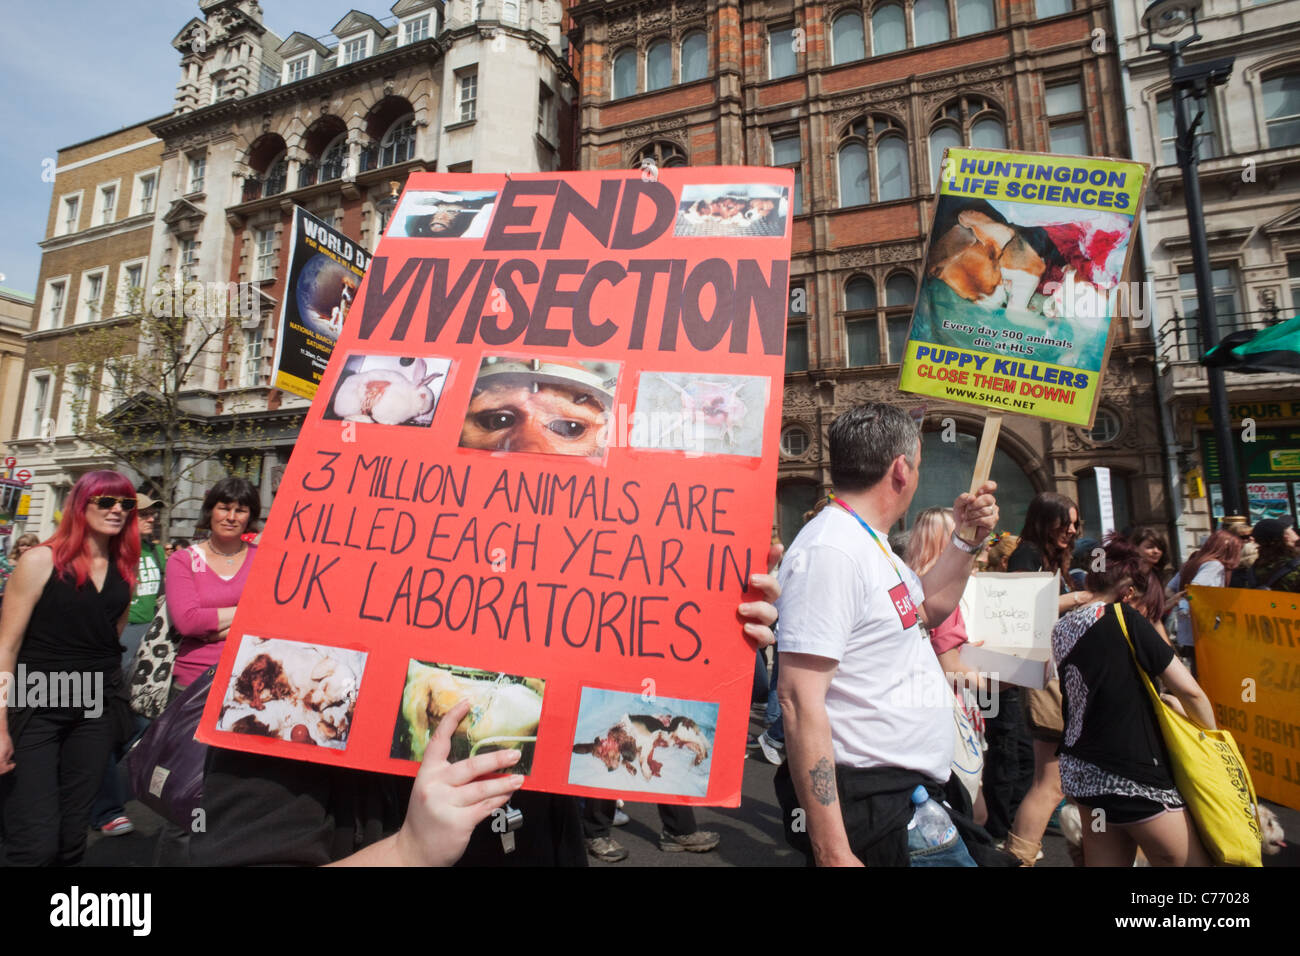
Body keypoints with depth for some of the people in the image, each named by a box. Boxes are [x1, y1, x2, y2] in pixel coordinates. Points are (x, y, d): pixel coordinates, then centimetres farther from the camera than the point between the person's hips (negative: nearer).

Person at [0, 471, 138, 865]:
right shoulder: (41, 560, -8)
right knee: (34, 845, -6)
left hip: (97, 707, 5)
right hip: (36, 706, -4)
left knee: (72, 839, 12)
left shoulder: (125, 568, 6)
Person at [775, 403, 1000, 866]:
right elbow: (800, 702, -28)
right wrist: (831, 850, -27)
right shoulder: (830, 549, -25)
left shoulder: (871, 545, 8)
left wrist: (965, 540, 12)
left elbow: (928, 608, 25)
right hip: (877, 810, -10)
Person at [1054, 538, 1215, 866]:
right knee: (1191, 861, 7)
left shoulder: (1062, 628, 5)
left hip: (1081, 773, 7)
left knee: (1105, 859, 15)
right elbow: (1188, 690, -12)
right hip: (1132, 777, -7)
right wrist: (1212, 734, 6)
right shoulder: (1124, 619, -13)